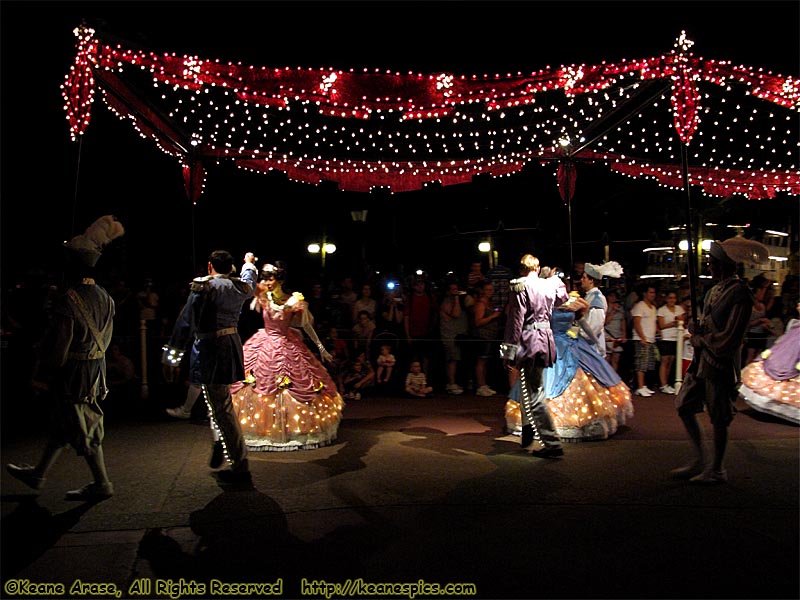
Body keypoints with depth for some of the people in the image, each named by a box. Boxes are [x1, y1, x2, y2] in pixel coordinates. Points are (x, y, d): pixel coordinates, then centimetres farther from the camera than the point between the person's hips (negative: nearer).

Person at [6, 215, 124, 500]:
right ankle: (38, 474, 36)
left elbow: (56, 345, -17)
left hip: (72, 374, -8)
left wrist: (42, 375, -5)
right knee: (59, 425, 20)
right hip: (96, 369, 8)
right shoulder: (105, 298, 3)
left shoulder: (67, 301, -21)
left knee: (84, 430, 2)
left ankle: (102, 484, 10)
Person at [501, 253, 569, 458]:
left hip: (529, 342, -7)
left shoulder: (520, 287, -9)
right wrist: (556, 278, 47)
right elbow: (562, 298, 33)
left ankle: (552, 442, -8)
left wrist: (510, 349, -10)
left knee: (533, 394, -5)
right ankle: (528, 434, 33)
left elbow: (516, 320, -13)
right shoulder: (550, 284, 9)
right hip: (545, 339, 7)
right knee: (530, 387, 20)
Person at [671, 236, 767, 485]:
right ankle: (700, 461, 24)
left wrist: (700, 336, -8)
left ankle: (717, 470, 19)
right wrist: (697, 330, -1)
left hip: (720, 364, -9)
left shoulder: (739, 294, -16)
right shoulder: (716, 290, 12)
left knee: (719, 419, 4)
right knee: (684, 407, 11)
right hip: (702, 360, 9)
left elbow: (729, 338, -20)